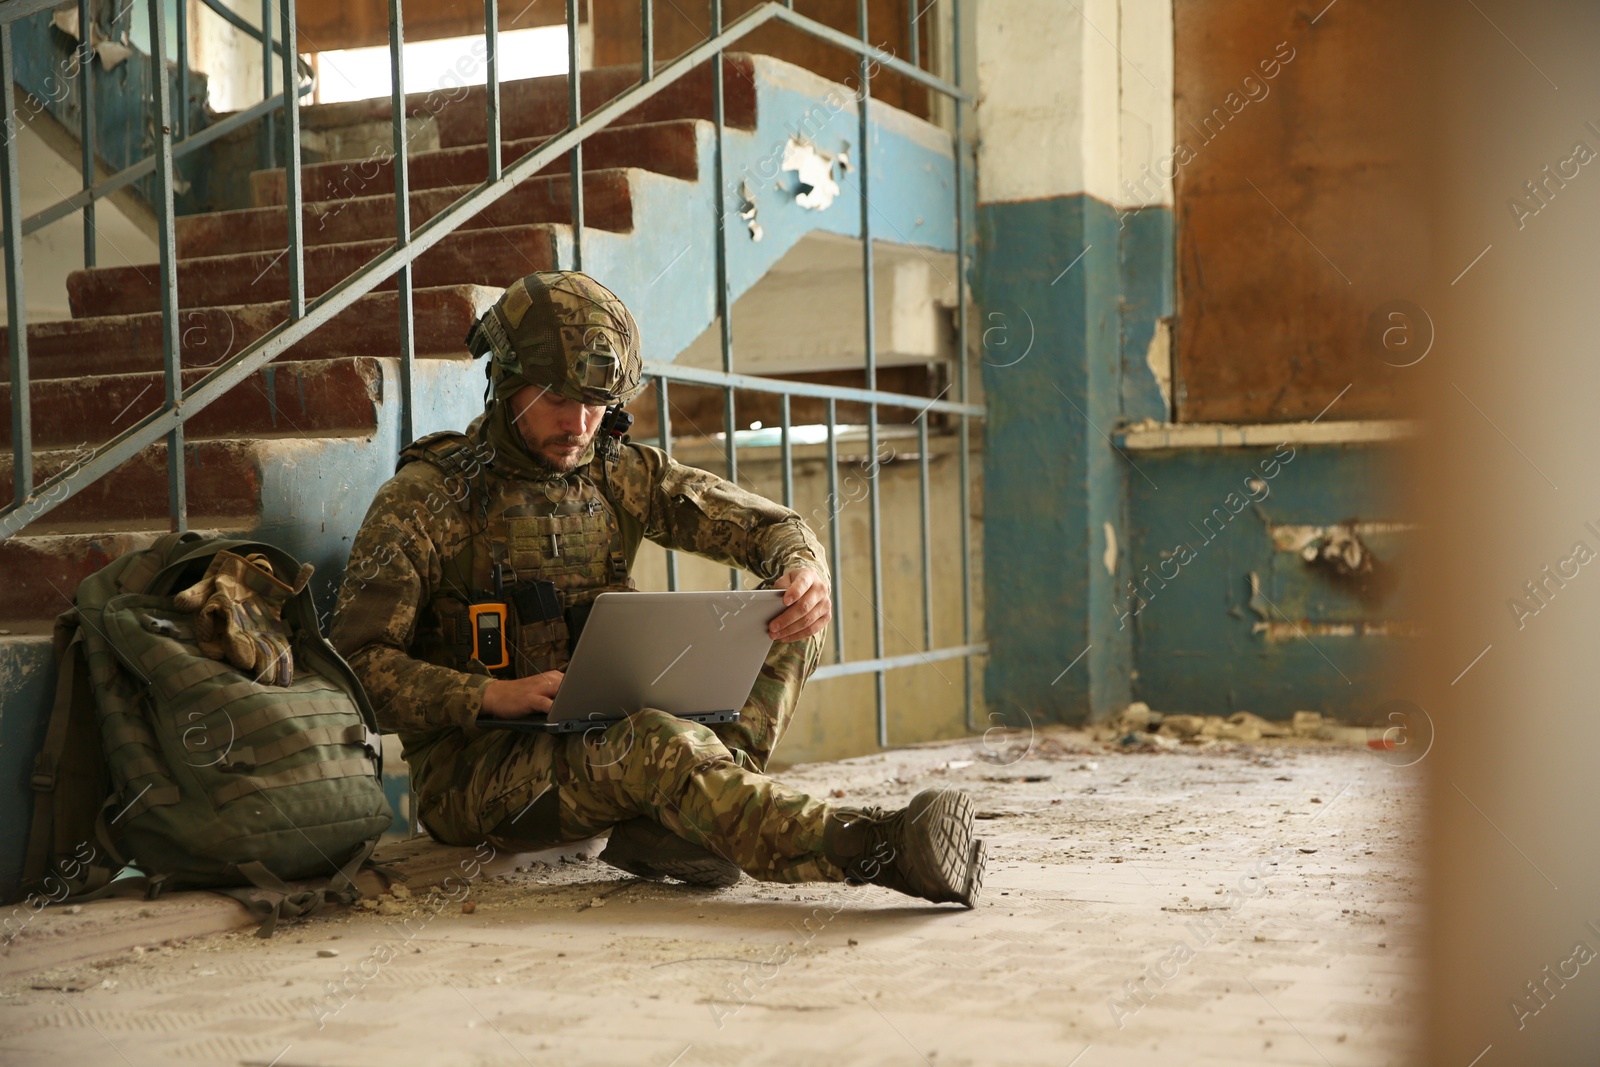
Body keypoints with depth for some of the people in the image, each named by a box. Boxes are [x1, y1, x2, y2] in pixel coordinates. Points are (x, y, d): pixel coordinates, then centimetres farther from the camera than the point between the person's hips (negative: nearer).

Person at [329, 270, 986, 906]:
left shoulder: (622, 475, 7)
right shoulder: (424, 498, -6)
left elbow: (769, 526, 6)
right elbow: (357, 665, -11)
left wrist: (803, 569, -19)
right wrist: (489, 695, -27)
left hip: (603, 735, 6)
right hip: (472, 767, -6)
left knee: (790, 630, -9)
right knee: (650, 742, -37)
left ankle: (675, 821, -33)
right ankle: (872, 849, -52)